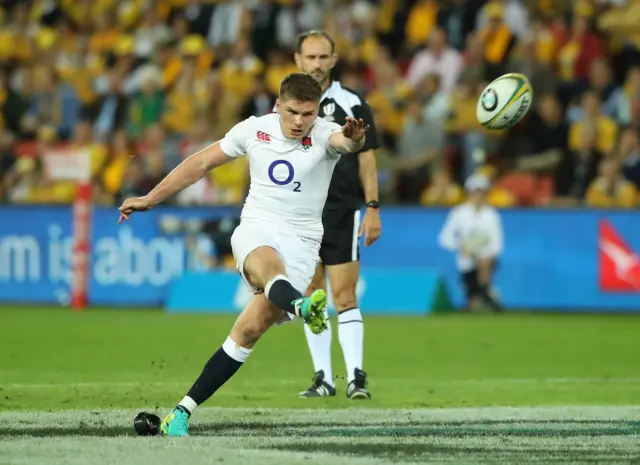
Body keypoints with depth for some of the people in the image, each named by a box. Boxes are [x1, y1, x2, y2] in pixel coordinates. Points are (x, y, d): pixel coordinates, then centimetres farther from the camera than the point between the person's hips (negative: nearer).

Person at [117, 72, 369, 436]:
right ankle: (301, 305, -74)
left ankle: (184, 411, -5)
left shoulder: (324, 135, -5)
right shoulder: (254, 130, 3)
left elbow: (345, 142, -30)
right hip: (256, 229, 1)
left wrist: (354, 139, -56)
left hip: (301, 242, -1)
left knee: (250, 330, -13)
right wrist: (150, 199, 16)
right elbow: (202, 163, 14)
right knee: (268, 263, -38)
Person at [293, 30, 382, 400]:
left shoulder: (352, 103, -1)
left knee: (345, 296, -9)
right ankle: (323, 378, 11)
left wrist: (372, 209, -5)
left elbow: (367, 158, 1)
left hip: (342, 212, -3)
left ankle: (356, 377, -10)